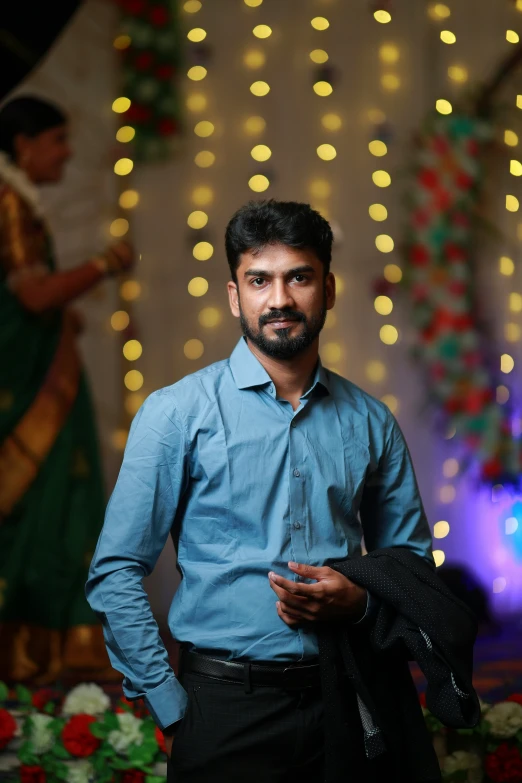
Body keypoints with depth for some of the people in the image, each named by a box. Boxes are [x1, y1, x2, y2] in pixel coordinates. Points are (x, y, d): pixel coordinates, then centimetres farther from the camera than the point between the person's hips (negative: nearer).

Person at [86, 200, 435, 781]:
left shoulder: (371, 423, 6)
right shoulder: (177, 414, -4)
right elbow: (115, 574, -6)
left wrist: (360, 600, -6)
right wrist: (172, 710, -9)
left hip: (344, 700, 3)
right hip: (225, 705, -3)